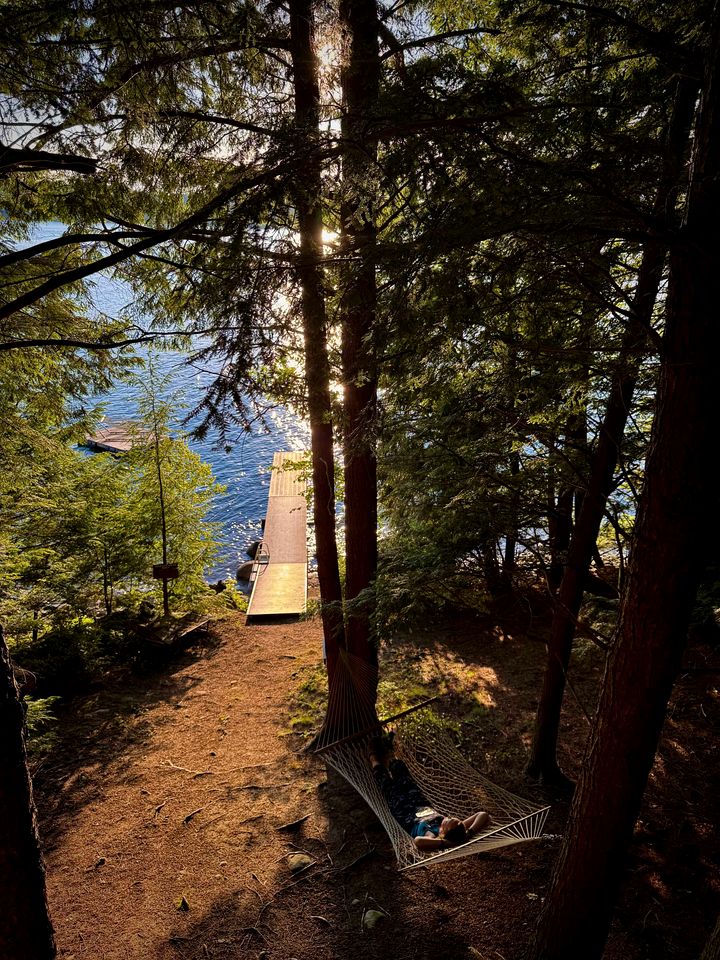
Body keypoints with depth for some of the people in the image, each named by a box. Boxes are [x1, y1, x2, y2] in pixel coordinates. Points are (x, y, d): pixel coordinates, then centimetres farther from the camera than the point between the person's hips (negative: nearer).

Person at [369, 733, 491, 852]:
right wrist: (469, 833, -50)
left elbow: (418, 841, -71)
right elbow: (484, 815, -40)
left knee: (389, 786, 18)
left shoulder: (433, 835, -49)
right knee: (403, 778, 24)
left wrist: (446, 843, -66)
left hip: (407, 817, -4)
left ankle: (374, 758, 53)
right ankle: (387, 755, 59)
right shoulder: (459, 830, -37)